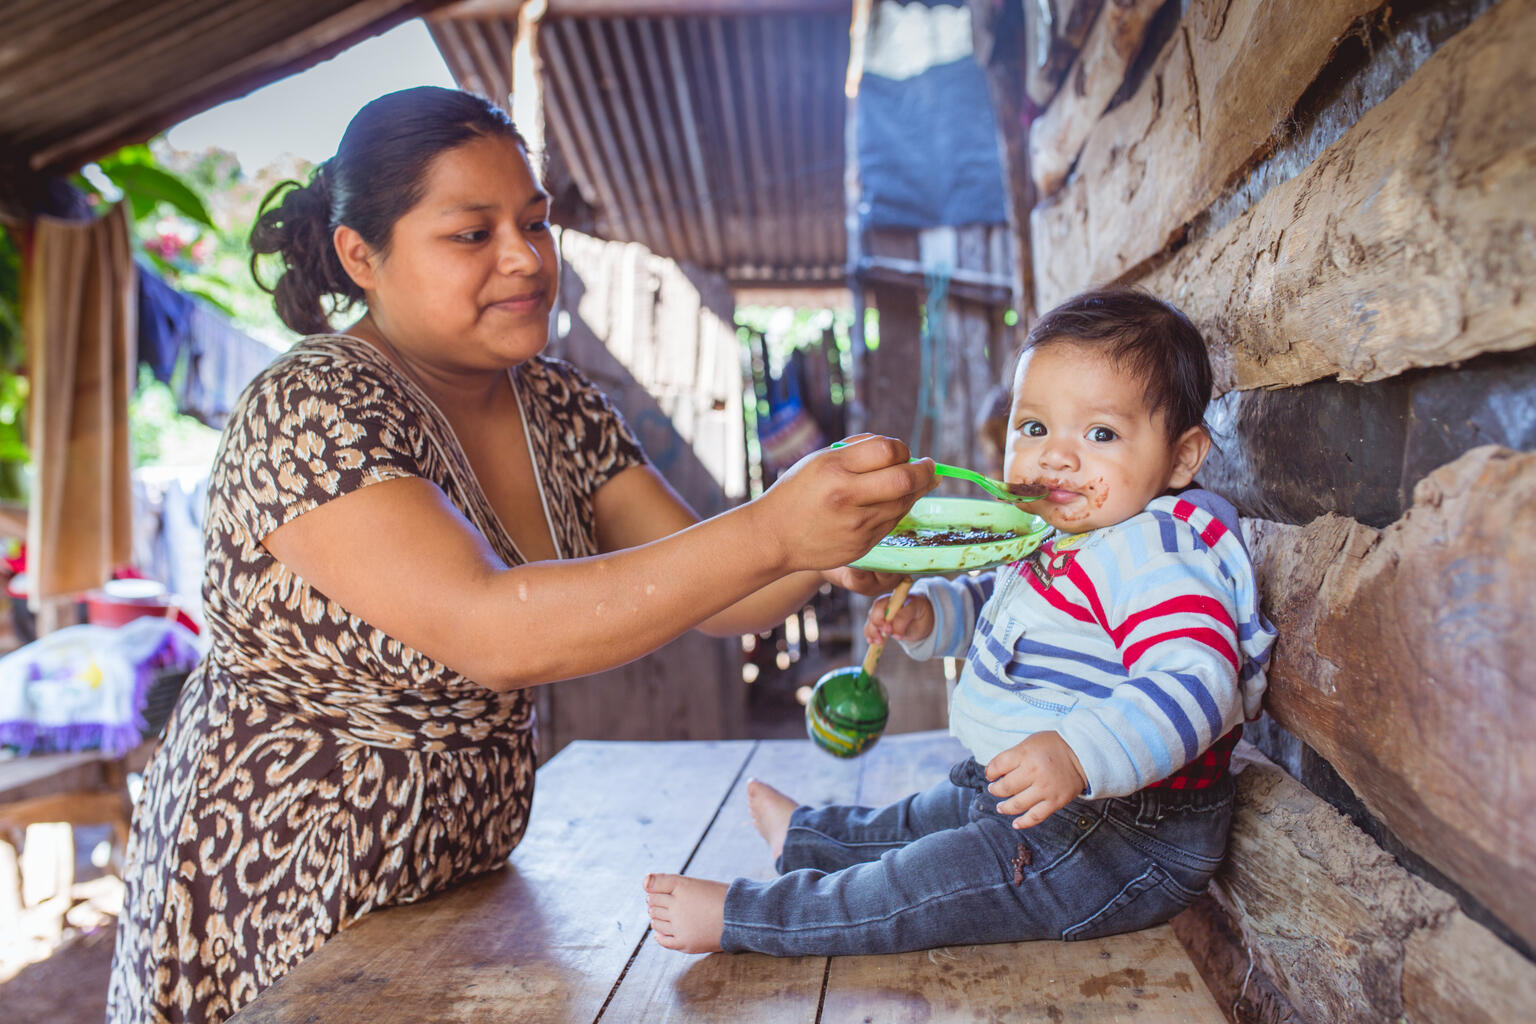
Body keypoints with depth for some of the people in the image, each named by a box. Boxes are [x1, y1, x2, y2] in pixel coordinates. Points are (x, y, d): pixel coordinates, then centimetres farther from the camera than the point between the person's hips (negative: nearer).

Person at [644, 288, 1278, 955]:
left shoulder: (1158, 560, -26)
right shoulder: (1052, 538, 6)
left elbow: (1196, 682, -39)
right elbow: (991, 601, 23)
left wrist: (1080, 754, -50)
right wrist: (927, 612, 3)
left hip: (1127, 842, -10)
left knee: (937, 884, -12)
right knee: (923, 823, 29)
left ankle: (739, 916, 1)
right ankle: (809, 839, 52)